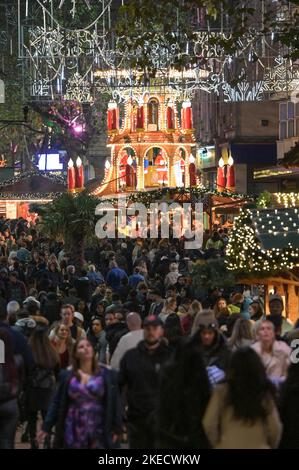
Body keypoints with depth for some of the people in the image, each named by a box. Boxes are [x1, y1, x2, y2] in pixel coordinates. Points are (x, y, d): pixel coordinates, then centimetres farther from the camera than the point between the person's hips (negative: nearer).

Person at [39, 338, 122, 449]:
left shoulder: (106, 375, 0)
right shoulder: (67, 376, 4)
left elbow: (114, 403, 1)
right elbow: (57, 403, 7)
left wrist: (116, 428, -3)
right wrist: (47, 426, 3)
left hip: (99, 433, -1)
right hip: (74, 432, 1)